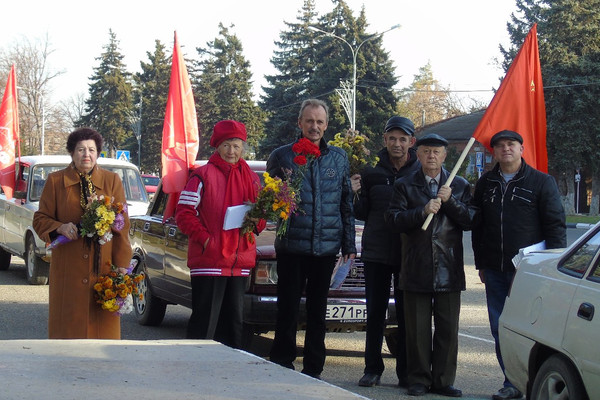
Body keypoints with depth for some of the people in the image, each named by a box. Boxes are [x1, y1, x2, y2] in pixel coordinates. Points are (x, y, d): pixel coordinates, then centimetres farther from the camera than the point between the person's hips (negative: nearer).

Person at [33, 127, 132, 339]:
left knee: (104, 322, -1)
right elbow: (40, 220, 9)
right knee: (68, 322, -1)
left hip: (103, 266, 0)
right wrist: (60, 227, -13)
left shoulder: (112, 181, 7)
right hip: (67, 270, 0)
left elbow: (122, 226, 4)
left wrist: (121, 268, -3)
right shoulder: (55, 181, 7)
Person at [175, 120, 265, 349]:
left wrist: (256, 218, -3)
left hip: (240, 262, 6)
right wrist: (204, 238, -17)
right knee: (204, 321, -6)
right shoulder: (202, 176, -4)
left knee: (234, 321, 12)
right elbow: (183, 213, -7)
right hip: (208, 259, -6)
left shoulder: (251, 178, 14)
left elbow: (261, 219, 20)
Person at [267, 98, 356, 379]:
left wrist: (349, 244, 9)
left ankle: (313, 370, 16)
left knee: (318, 311, 9)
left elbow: (347, 204, 13)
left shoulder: (338, 158, 10)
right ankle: (282, 367, 9)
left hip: (326, 247, 2)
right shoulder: (282, 156, 3)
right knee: (288, 309, 0)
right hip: (292, 246, -2)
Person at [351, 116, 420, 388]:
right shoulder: (372, 171, 5)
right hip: (376, 252, 2)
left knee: (407, 314, 3)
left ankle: (406, 372, 9)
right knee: (375, 313, 6)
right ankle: (372, 369, 14)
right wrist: (355, 195, -11)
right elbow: (362, 214, 7)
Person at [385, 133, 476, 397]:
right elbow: (394, 219, -4)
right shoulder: (404, 186, 9)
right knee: (417, 329, 2)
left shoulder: (459, 186, 12)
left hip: (449, 269, 1)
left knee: (448, 329, 2)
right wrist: (422, 212, -17)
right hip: (416, 271, -1)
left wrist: (450, 202, -11)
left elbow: (469, 221, 2)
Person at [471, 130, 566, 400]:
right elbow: (477, 226, 19)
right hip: (495, 271, 5)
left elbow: (556, 225, 0)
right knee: (500, 331, 4)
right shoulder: (485, 184, 14)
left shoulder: (541, 182, 2)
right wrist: (481, 263, 14)